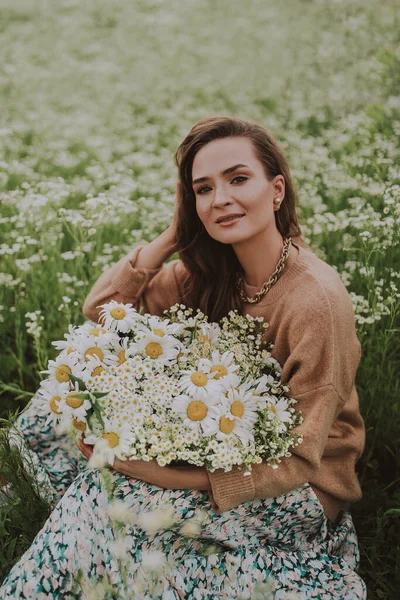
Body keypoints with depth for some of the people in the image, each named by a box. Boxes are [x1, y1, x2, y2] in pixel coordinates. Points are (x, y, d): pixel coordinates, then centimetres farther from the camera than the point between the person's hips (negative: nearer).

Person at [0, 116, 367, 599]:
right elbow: (101, 308, -2)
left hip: (303, 493, -6)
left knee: (100, 503, -22)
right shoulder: (210, 274, -4)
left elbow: (298, 461, -23)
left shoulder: (316, 298, -26)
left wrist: (162, 470, -28)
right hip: (226, 457, 6)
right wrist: (174, 235, -13)